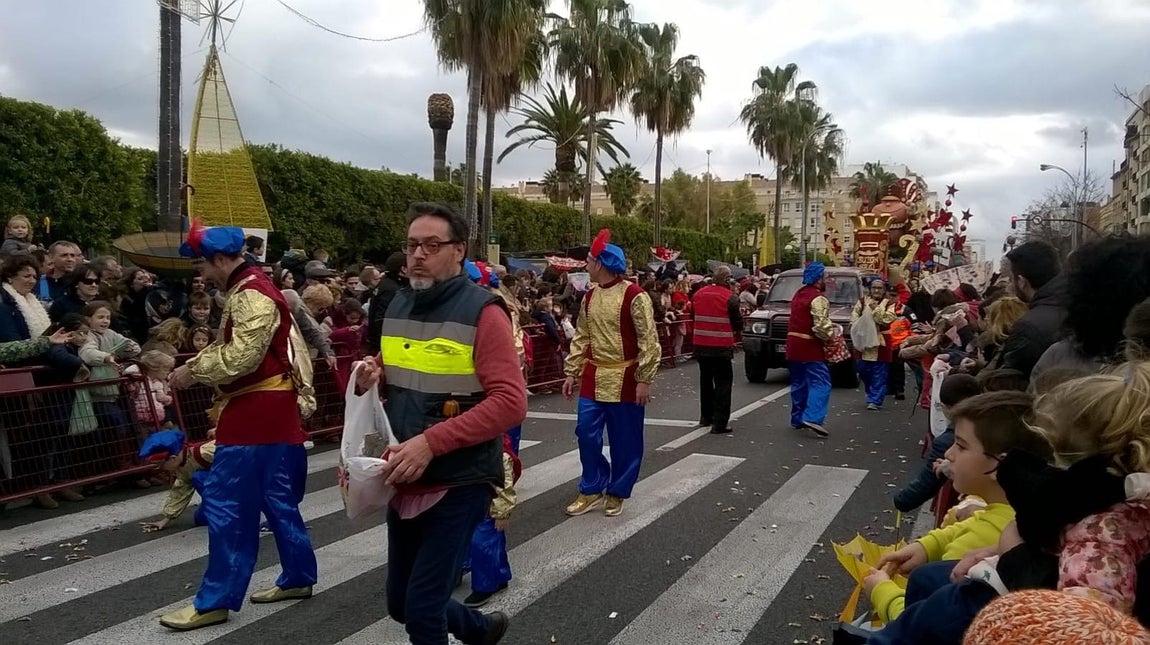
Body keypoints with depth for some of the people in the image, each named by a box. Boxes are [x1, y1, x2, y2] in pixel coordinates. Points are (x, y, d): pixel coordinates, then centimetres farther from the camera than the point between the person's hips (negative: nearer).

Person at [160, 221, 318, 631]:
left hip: (256, 413, -11)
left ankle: (215, 601, 2)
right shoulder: (246, 291, 17)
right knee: (277, 501, 16)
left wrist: (192, 371, -12)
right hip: (262, 411, 11)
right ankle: (298, 578, 26)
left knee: (226, 505, -5)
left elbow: (239, 358, -24)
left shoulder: (252, 296, -17)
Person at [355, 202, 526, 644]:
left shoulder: (482, 310, -14)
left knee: (422, 608, -4)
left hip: (459, 483, -7)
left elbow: (510, 402, -22)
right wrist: (371, 376, -4)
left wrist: (431, 442, -27)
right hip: (404, 482, 7)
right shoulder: (398, 306, 7)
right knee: (401, 603, 19)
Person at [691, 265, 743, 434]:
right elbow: (738, 325, -6)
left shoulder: (698, 294, 2)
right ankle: (719, 423, -3)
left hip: (700, 344, 6)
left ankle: (706, 416, 30)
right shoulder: (730, 297, -13)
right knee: (723, 382, 2)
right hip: (721, 346, -5)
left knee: (706, 380, 20)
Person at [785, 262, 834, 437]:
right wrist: (831, 335, -4)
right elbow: (821, 327, -23)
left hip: (793, 345, 9)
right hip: (810, 347, -9)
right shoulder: (819, 299, -15)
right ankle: (813, 418, -20)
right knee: (820, 383, -8)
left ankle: (797, 418, 20)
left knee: (799, 382, 15)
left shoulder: (798, 294, 14)